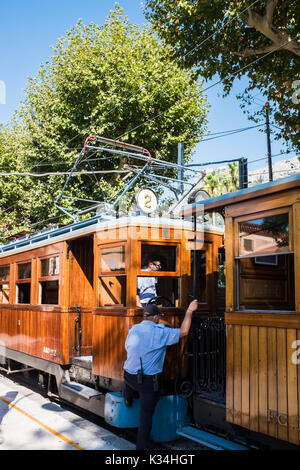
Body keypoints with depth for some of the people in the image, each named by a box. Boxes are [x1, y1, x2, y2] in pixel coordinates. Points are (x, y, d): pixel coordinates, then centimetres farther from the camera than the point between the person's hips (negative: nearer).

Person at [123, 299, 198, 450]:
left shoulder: (133, 329, 0)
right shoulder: (160, 332, -14)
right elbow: (183, 331, -9)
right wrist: (189, 311, 2)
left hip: (129, 376, 5)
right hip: (149, 380, -5)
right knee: (146, 415, 6)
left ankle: (128, 399, 68)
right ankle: (141, 447, 13)